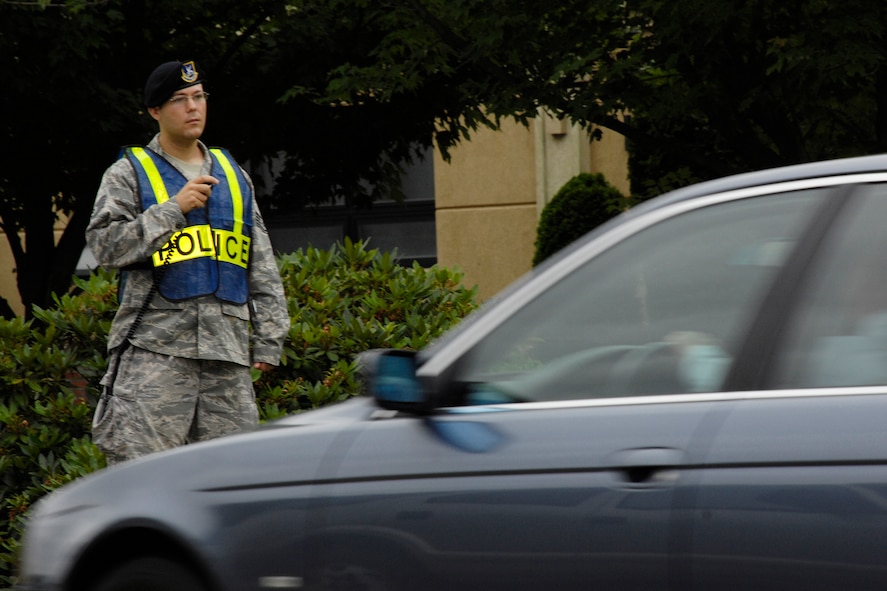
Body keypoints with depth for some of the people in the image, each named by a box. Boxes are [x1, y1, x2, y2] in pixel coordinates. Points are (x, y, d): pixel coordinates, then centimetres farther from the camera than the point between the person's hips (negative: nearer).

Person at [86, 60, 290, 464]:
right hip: (155, 346, -4)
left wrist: (267, 339, 13)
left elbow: (262, 266, 20)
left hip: (227, 349, 4)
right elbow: (104, 244, -7)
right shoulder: (129, 174, 7)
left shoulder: (233, 174, 21)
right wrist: (173, 209, -12)